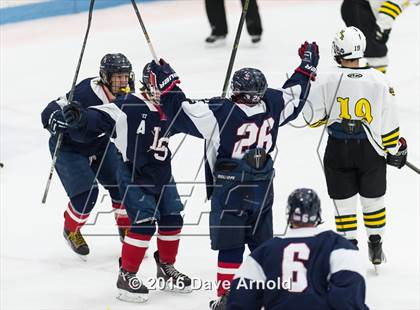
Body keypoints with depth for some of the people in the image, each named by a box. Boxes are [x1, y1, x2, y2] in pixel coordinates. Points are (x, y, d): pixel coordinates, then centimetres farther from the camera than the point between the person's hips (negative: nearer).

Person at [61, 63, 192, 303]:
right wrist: (81, 116, -47)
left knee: (172, 219, 11)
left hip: (162, 175, 8)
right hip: (134, 175, -7)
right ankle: (127, 276, -2)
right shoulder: (130, 106, -20)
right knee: (144, 224, -14)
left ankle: (166, 269, 31)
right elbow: (99, 118, -29)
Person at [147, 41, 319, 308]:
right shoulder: (272, 104, -7)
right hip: (262, 188, 5)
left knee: (230, 243, 1)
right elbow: (295, 94, 12)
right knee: (262, 239, 18)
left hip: (230, 190, -5)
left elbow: (183, 113, -21)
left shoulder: (222, 113, -23)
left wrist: (167, 83, -14)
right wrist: (308, 66, 28)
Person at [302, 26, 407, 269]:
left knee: (344, 202, 11)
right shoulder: (378, 80, -10)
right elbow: (388, 120, -5)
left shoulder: (327, 81, -13)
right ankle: (376, 248, 26)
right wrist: (395, 149, 8)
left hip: (338, 150, -1)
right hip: (370, 149, 1)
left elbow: (312, 117, -6)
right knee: (373, 199, 17)